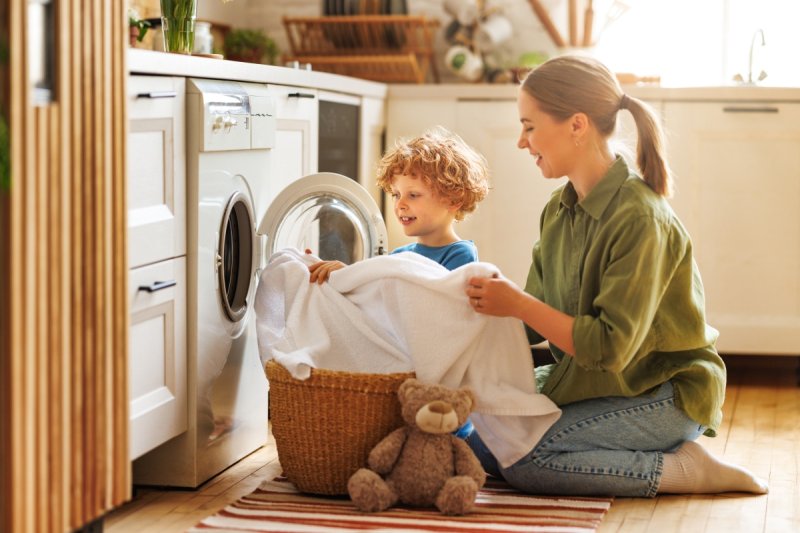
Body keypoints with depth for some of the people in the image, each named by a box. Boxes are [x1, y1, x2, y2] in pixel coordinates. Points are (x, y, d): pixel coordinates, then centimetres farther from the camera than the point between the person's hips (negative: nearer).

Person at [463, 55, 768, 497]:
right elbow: (538, 323, 5)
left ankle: (685, 469, -9)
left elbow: (610, 348, -26)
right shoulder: (560, 209, 3)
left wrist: (517, 304, -26)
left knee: (519, 458, -22)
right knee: (480, 444, -1)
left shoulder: (639, 218, -23)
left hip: (667, 395, -9)